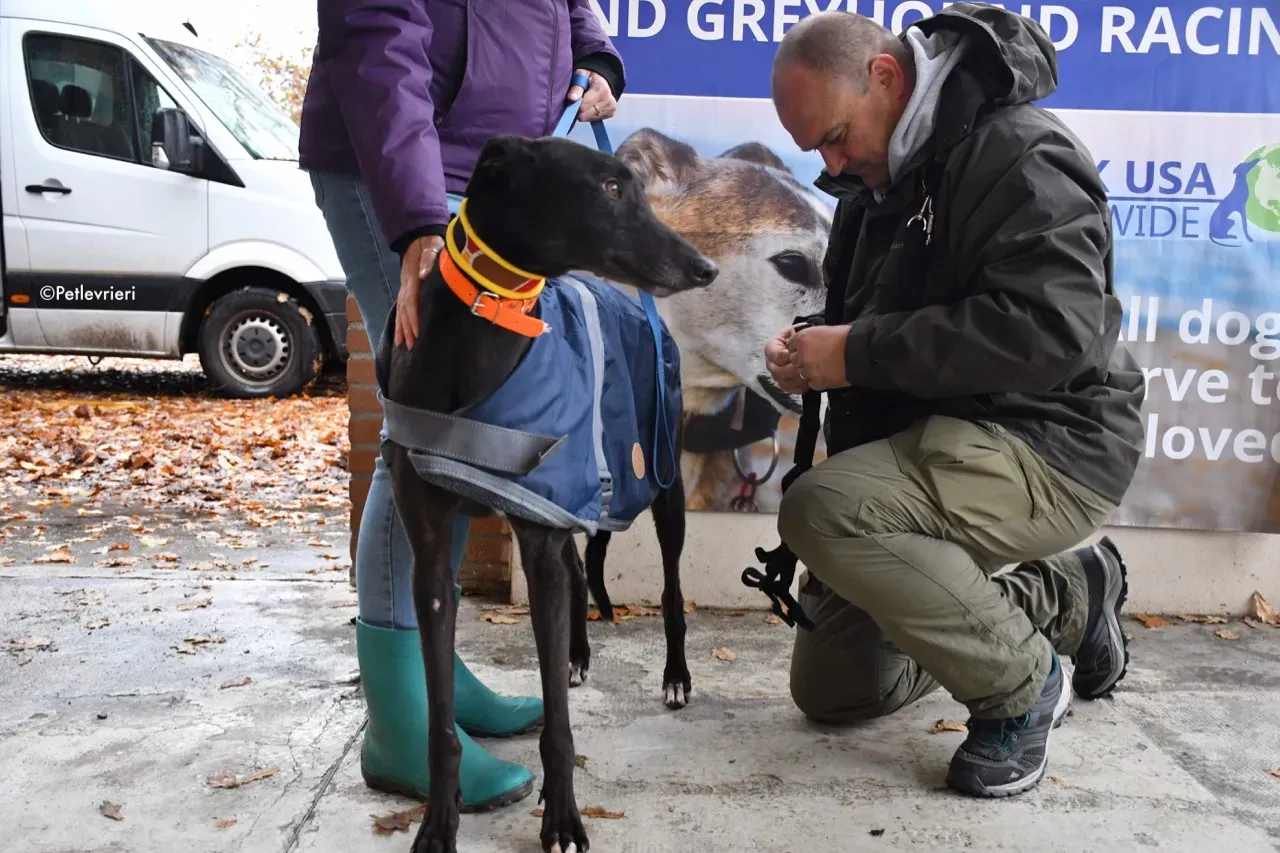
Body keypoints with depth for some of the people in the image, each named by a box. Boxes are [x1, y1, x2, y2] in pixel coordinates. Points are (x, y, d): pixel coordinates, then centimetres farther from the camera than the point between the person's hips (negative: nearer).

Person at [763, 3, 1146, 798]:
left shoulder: (1020, 152, -15)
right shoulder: (878, 179, 12)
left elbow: (1055, 330, -29)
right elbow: (862, 320, 22)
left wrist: (861, 352, -26)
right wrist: (809, 347, -2)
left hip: (1048, 447, -9)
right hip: (932, 444, 9)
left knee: (820, 511, -35)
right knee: (830, 690, 11)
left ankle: (1023, 684, -11)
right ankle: (1066, 593, 23)